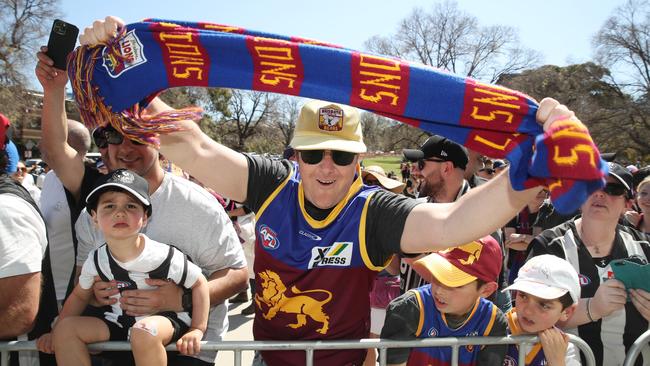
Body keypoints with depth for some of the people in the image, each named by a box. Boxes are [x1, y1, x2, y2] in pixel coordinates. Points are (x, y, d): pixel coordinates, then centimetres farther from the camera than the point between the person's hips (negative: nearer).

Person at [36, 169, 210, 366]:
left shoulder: (163, 256, -23)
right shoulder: (96, 260, -6)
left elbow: (199, 283, -12)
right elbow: (79, 296, 13)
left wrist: (197, 330, -14)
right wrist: (55, 332, 6)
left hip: (166, 319, -5)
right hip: (121, 322, 6)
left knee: (144, 331, -38)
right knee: (66, 328, -9)